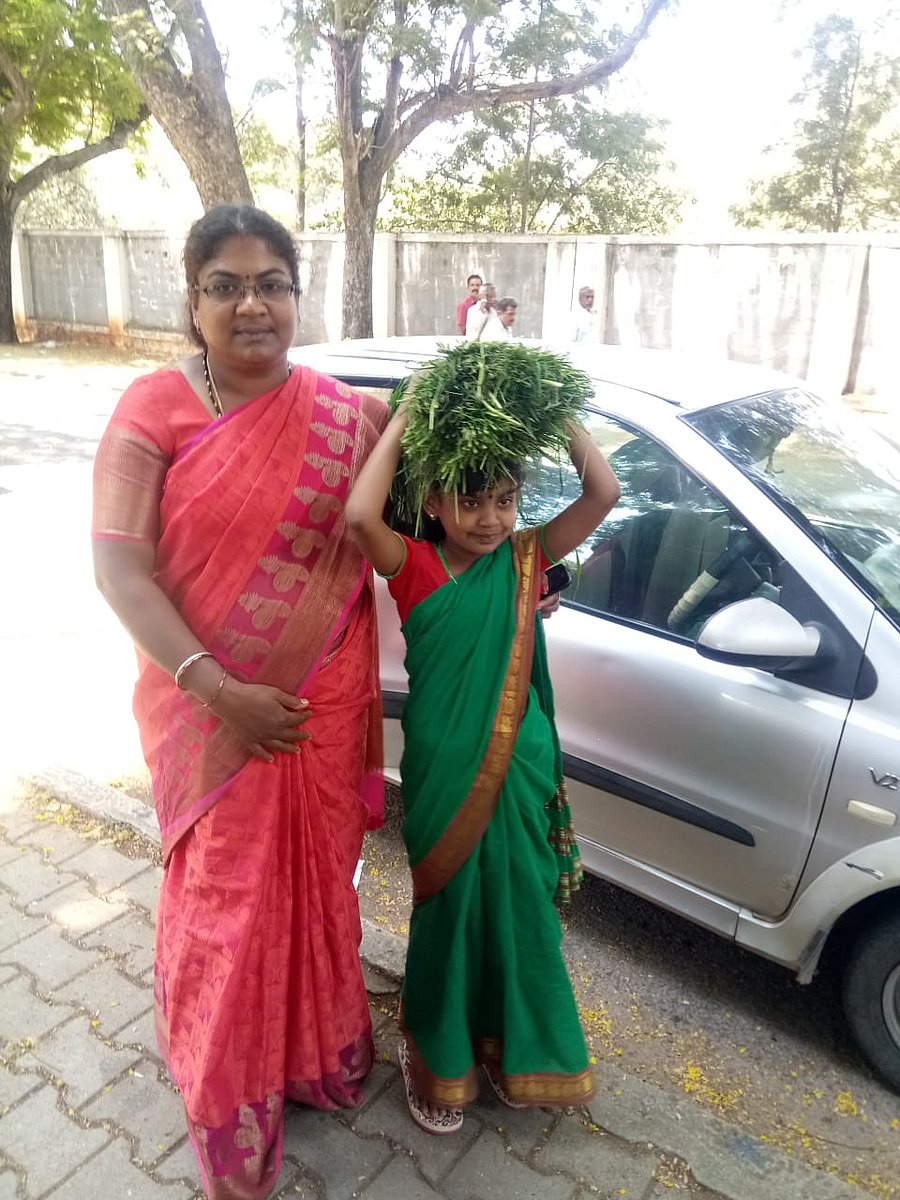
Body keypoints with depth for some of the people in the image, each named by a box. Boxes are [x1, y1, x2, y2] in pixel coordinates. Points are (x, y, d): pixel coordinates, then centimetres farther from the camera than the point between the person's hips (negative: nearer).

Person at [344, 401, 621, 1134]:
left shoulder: (526, 559, -3)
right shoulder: (414, 567, -11)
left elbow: (603, 494, -12)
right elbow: (361, 515, -31)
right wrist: (405, 419, -22)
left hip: (518, 771, 3)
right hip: (442, 773, -2)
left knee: (518, 905, 18)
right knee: (448, 908, 15)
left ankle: (511, 1047, 44)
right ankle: (438, 1058, 40)